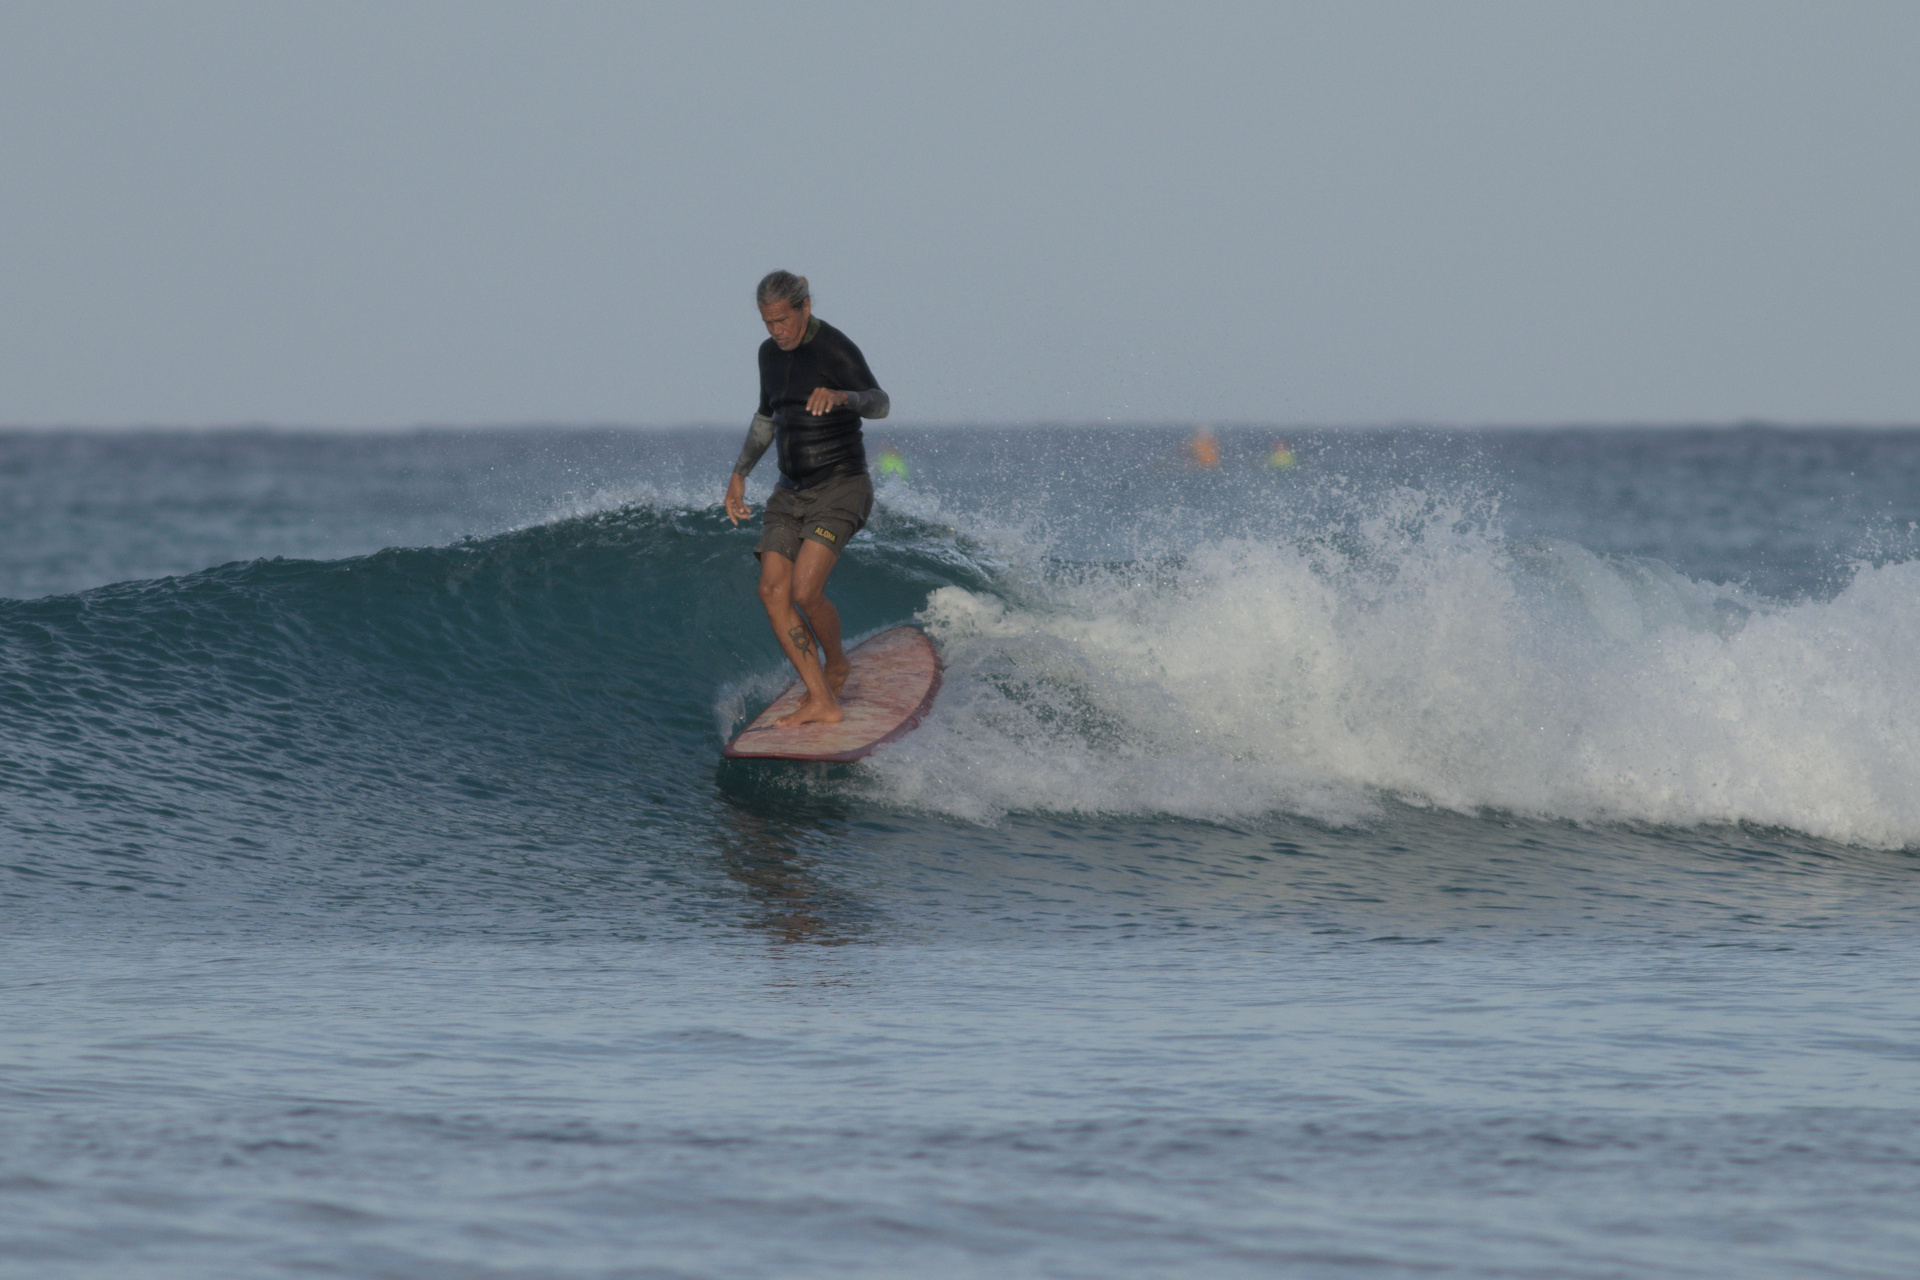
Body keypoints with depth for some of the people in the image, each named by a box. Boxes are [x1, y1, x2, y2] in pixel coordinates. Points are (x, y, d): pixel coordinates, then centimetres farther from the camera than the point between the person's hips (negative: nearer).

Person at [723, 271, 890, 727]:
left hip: (841, 488, -8)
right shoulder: (771, 353, 10)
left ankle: (836, 664, 9)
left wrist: (841, 397, -47)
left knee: (805, 589, -21)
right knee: (772, 591, -9)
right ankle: (822, 702, -8)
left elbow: (879, 403, -26)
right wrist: (739, 474, 18)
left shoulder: (836, 349, -14)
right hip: (791, 491, 8)